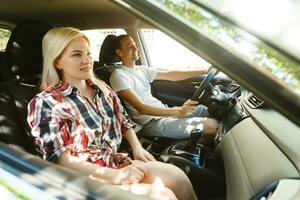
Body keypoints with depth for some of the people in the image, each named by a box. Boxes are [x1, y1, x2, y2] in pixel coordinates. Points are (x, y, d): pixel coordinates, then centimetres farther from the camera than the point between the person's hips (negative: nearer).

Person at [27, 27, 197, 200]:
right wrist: (114, 175, -23)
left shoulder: (103, 88, 9)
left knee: (178, 177, -13)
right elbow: (60, 158, -16)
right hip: (86, 177, -5)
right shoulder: (46, 103, -10)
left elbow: (124, 121, 17)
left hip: (117, 160, 6)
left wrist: (137, 148, 0)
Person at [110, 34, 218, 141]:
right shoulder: (119, 75, -12)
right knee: (211, 124, -16)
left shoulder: (142, 69, 14)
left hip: (164, 111, 9)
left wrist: (203, 71, 2)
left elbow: (170, 75, 9)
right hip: (151, 122, -8)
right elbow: (141, 108, -21)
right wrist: (178, 111, -28)